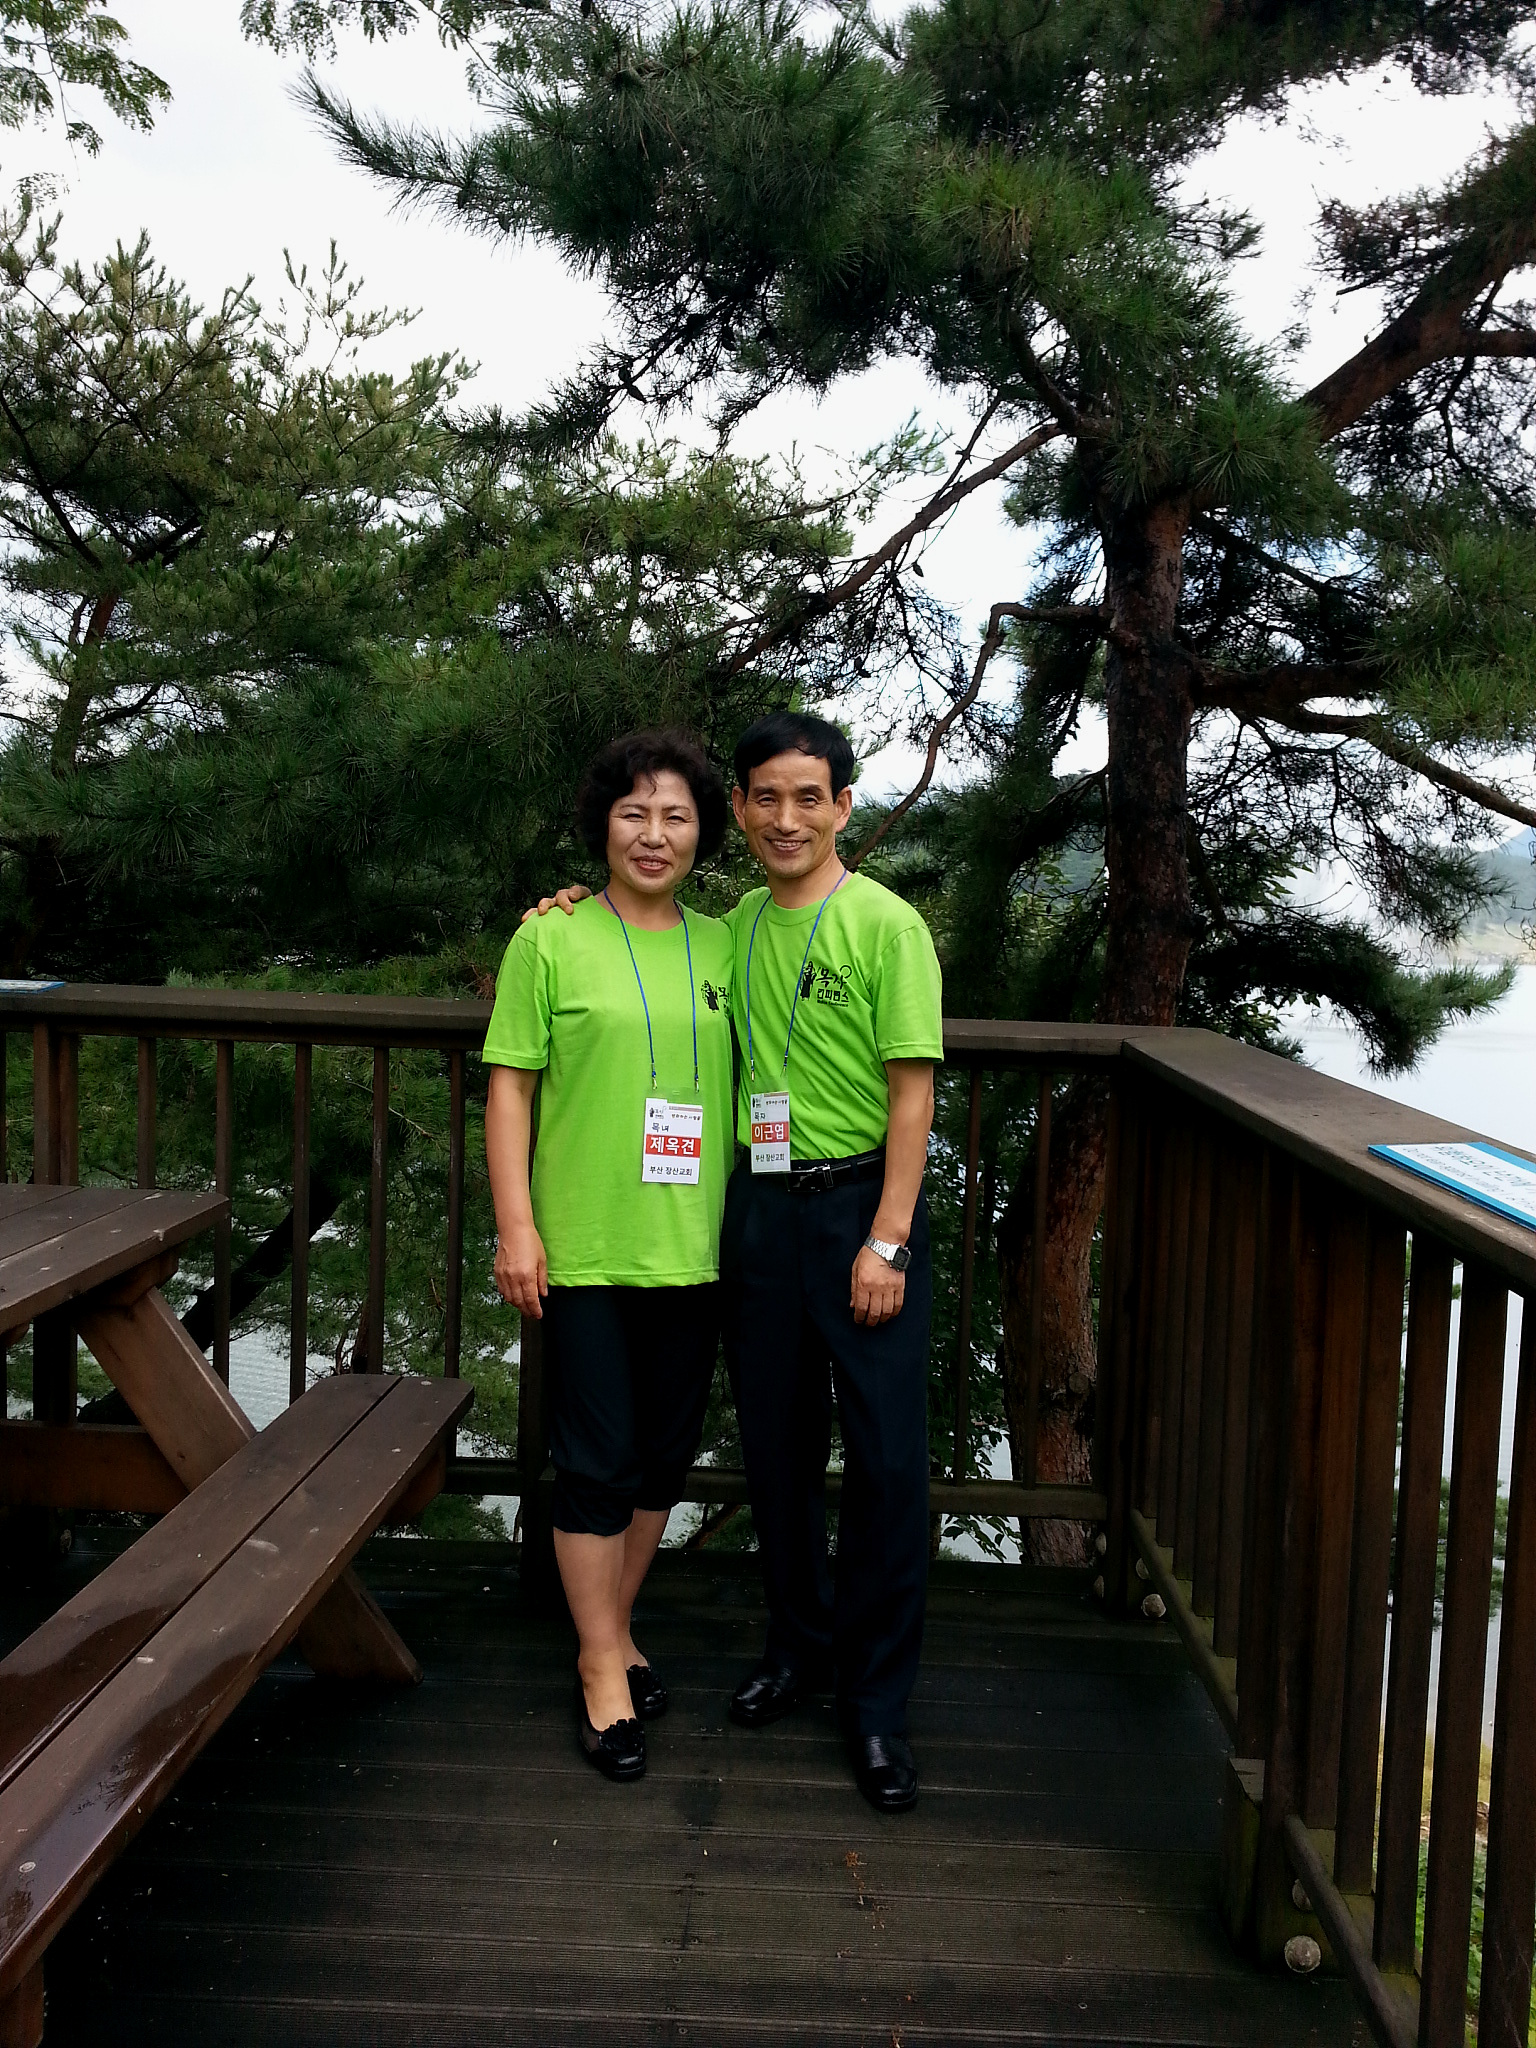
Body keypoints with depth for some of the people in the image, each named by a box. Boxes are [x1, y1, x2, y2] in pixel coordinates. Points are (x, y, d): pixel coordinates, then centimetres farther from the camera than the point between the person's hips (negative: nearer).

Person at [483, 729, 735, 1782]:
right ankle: (605, 1670, 18)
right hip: (585, 1249, -4)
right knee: (598, 1458, 2)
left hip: (693, 1248, 4)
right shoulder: (552, 938, -2)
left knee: (664, 1455, 14)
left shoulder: (722, 946, 9)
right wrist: (516, 1223, -10)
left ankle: (613, 1632, 34)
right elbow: (510, 1086, -3)